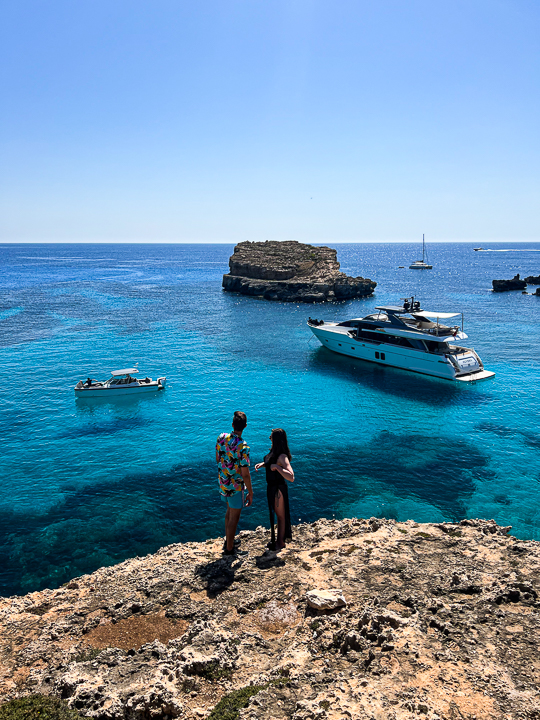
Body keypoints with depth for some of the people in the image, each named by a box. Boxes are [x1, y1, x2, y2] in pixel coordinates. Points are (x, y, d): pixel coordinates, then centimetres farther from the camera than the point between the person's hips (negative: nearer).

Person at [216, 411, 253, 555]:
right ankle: (229, 549, 22)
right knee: (234, 517, 9)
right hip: (235, 486, -7)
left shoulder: (221, 437, -8)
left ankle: (228, 541, 40)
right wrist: (250, 493, -11)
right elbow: (245, 475, -23)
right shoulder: (243, 447, -27)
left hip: (222, 483, 7)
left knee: (230, 511, 26)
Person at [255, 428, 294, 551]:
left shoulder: (282, 457, -31)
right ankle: (275, 539, 45)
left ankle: (280, 542, 31)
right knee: (273, 513, 25)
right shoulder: (274, 451, -3)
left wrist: (276, 467, -40)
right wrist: (262, 464, 1)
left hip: (278, 489, -9)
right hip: (271, 486, 9)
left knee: (280, 515, 11)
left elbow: (291, 478, -41)